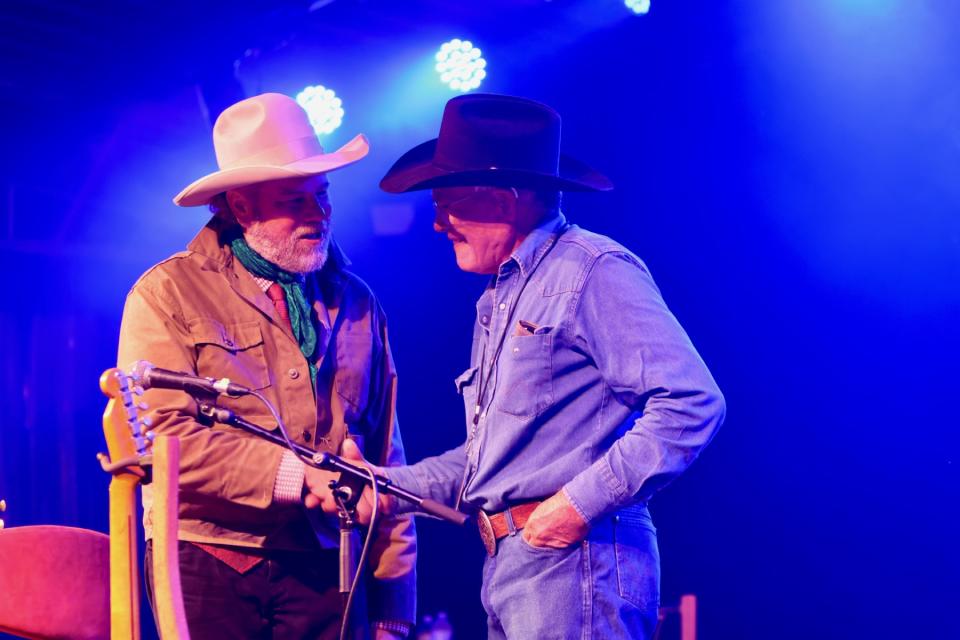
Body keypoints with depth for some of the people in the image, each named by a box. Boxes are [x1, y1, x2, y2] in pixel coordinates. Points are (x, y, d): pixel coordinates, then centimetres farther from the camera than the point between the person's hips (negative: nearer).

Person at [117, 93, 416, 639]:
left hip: (322, 571, 3)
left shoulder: (356, 303, 10)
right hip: (207, 571, -3)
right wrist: (296, 475, -19)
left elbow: (385, 459, 10)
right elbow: (161, 437, -14)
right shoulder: (167, 295, -2)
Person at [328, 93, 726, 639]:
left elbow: (692, 404, -19)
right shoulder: (500, 297, 19)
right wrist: (390, 486, 10)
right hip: (508, 562, 9)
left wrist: (584, 501, -20)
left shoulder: (592, 272, -11)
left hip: (573, 561, -9)